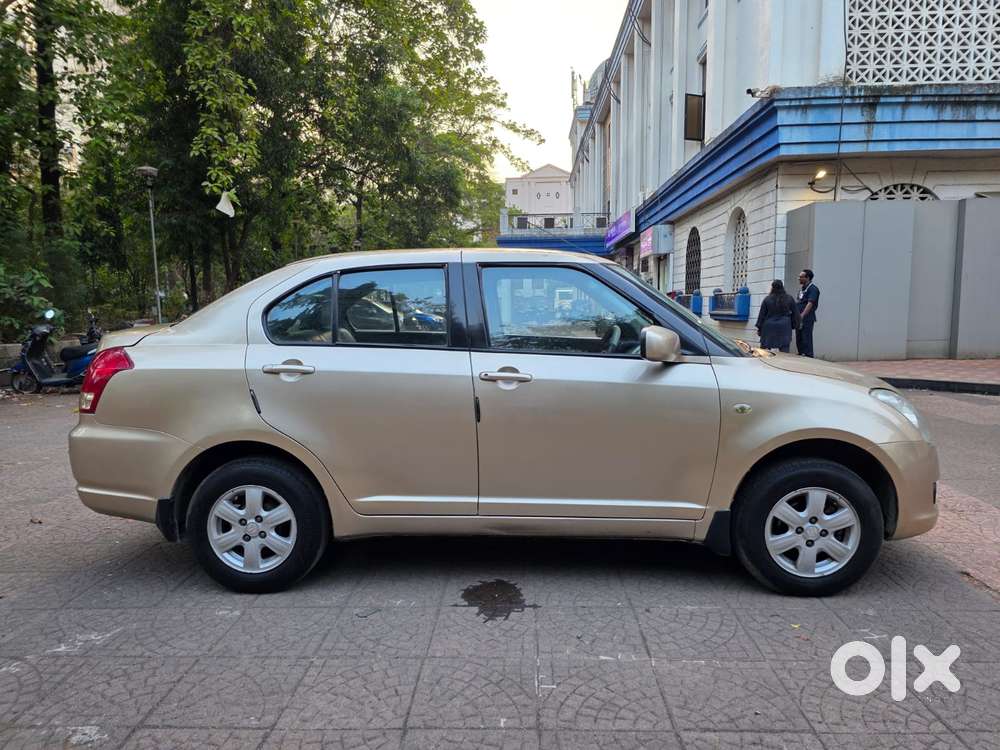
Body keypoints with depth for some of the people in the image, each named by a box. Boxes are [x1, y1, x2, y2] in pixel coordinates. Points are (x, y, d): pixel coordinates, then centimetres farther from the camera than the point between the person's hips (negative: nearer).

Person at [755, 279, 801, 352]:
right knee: (784, 350, 1)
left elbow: (761, 315, 2)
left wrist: (759, 328, 9)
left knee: (764, 351, 7)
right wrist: (795, 325, 18)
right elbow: (795, 313, 8)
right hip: (784, 329, 1)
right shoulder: (789, 298, 3)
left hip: (769, 328, -1)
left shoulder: (767, 299, -2)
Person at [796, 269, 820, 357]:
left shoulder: (813, 289, -9)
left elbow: (810, 304, -18)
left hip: (807, 319, -9)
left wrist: (802, 316, -25)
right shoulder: (803, 289, 18)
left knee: (806, 340, -9)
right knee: (799, 340, 11)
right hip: (799, 319, 9)